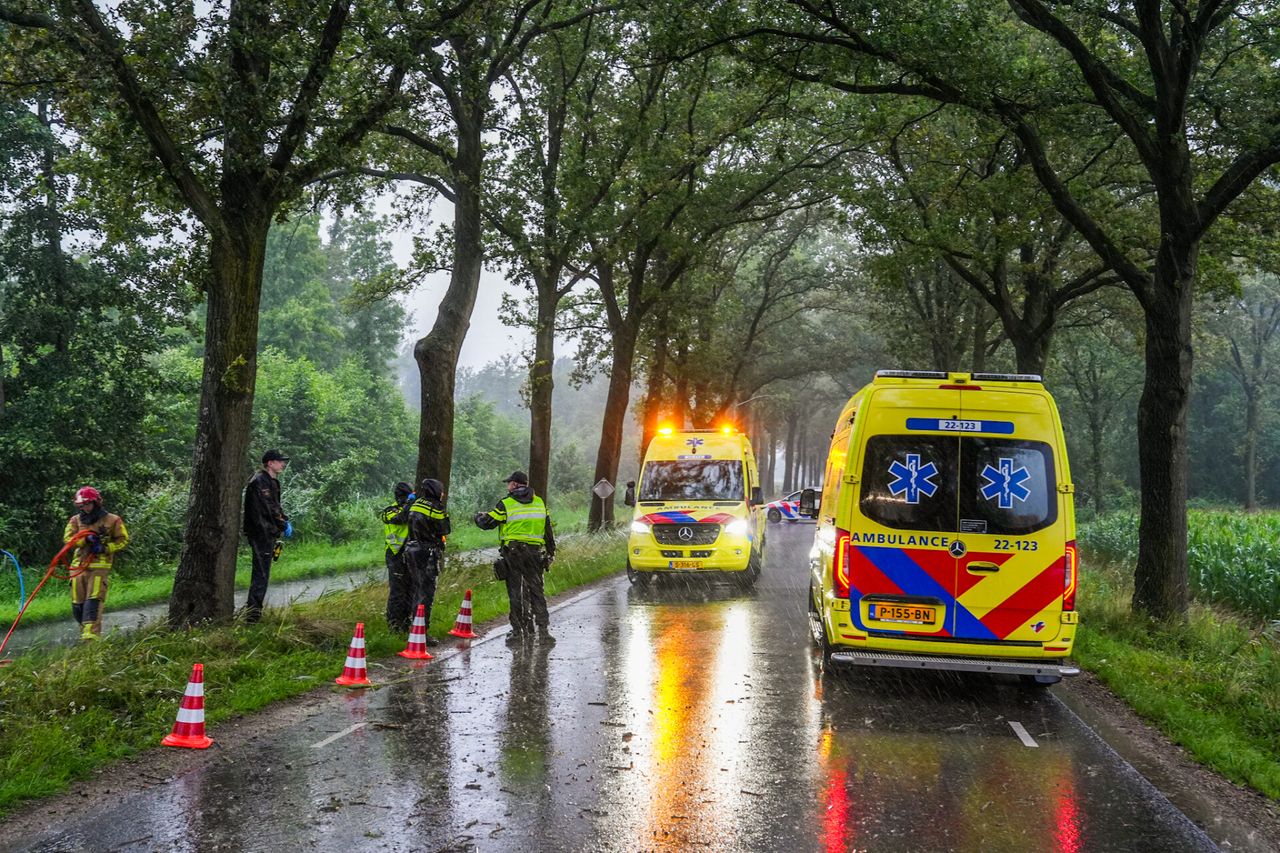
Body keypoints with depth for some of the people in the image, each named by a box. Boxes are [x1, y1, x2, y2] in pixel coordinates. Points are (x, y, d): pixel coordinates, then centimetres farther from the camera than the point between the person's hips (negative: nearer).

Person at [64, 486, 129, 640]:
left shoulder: (112, 520, 2)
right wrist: (86, 539, -21)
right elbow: (68, 538, -3)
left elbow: (123, 540, 5)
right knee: (77, 604, 5)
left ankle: (91, 634, -23)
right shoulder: (76, 520, 11)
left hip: (99, 565, -4)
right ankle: (84, 629, 24)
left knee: (93, 600, -16)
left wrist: (105, 548, -10)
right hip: (79, 565, 4)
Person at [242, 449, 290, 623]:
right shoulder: (260, 481, -16)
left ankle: (253, 610, 27)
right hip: (262, 533, -11)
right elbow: (268, 508, -21)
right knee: (261, 573, -9)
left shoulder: (271, 481, 18)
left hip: (267, 533, 11)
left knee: (261, 572, 18)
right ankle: (253, 613, -7)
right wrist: (284, 524, -11)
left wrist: (285, 520, 7)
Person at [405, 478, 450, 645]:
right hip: (428, 555, -9)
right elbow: (446, 530, -5)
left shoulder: (415, 505, 10)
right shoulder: (435, 508, -14)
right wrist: (445, 515, 10)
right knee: (426, 594, -7)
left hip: (412, 551, 9)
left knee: (415, 590, 18)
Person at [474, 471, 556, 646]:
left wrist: (478, 516, 22)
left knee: (515, 593, 3)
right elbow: (548, 530, 11)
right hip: (534, 552, 3)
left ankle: (518, 631, 4)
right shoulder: (540, 502, 8)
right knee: (536, 591, 7)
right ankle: (544, 629, 0)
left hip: (512, 554, -3)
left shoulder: (506, 504, -5)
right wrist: (551, 552, 18)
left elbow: (487, 523, -1)